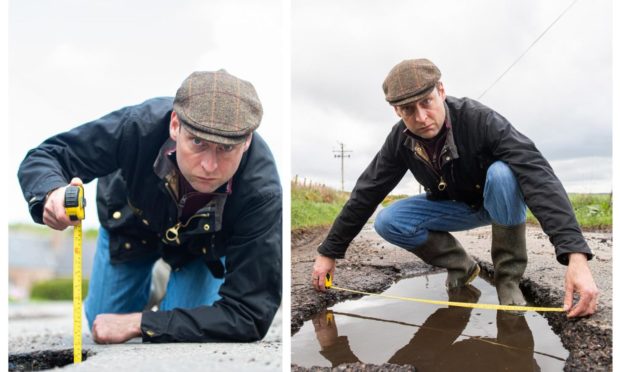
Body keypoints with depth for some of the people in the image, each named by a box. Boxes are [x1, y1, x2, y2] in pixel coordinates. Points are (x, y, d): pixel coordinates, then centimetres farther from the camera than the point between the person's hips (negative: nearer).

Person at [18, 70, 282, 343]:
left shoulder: (261, 192, -44)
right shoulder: (140, 126, -41)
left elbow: (248, 318, -41)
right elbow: (43, 157, -25)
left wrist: (138, 323, -41)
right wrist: (52, 193, -51)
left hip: (206, 244, -1)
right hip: (130, 223, 1)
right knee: (100, 322, 11)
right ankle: (148, 283, 43)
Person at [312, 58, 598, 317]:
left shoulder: (479, 120, -34)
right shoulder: (400, 140, -19)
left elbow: (538, 175, -44)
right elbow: (365, 193, -13)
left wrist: (576, 256, -55)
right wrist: (328, 252, -12)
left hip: (498, 201, -4)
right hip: (452, 206, 4)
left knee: (502, 173, -38)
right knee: (388, 222, -19)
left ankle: (508, 274, -18)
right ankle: (461, 266, 3)